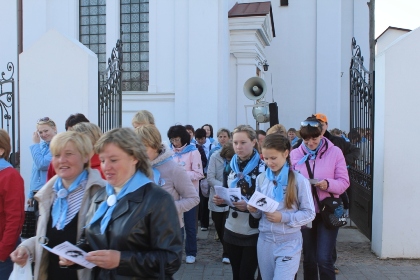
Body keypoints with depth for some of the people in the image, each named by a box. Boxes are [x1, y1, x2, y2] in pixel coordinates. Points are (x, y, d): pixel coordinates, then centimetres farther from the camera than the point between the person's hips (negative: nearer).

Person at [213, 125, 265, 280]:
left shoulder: (262, 167, -10)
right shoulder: (231, 165, 7)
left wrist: (249, 205, -25)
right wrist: (221, 199, -3)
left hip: (253, 232, -5)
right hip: (231, 230, 5)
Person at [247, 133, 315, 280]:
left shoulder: (299, 180, -10)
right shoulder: (261, 178, 3)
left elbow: (309, 213, -8)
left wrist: (283, 217, -20)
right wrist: (254, 210, -11)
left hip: (289, 243, -4)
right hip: (264, 241, 4)